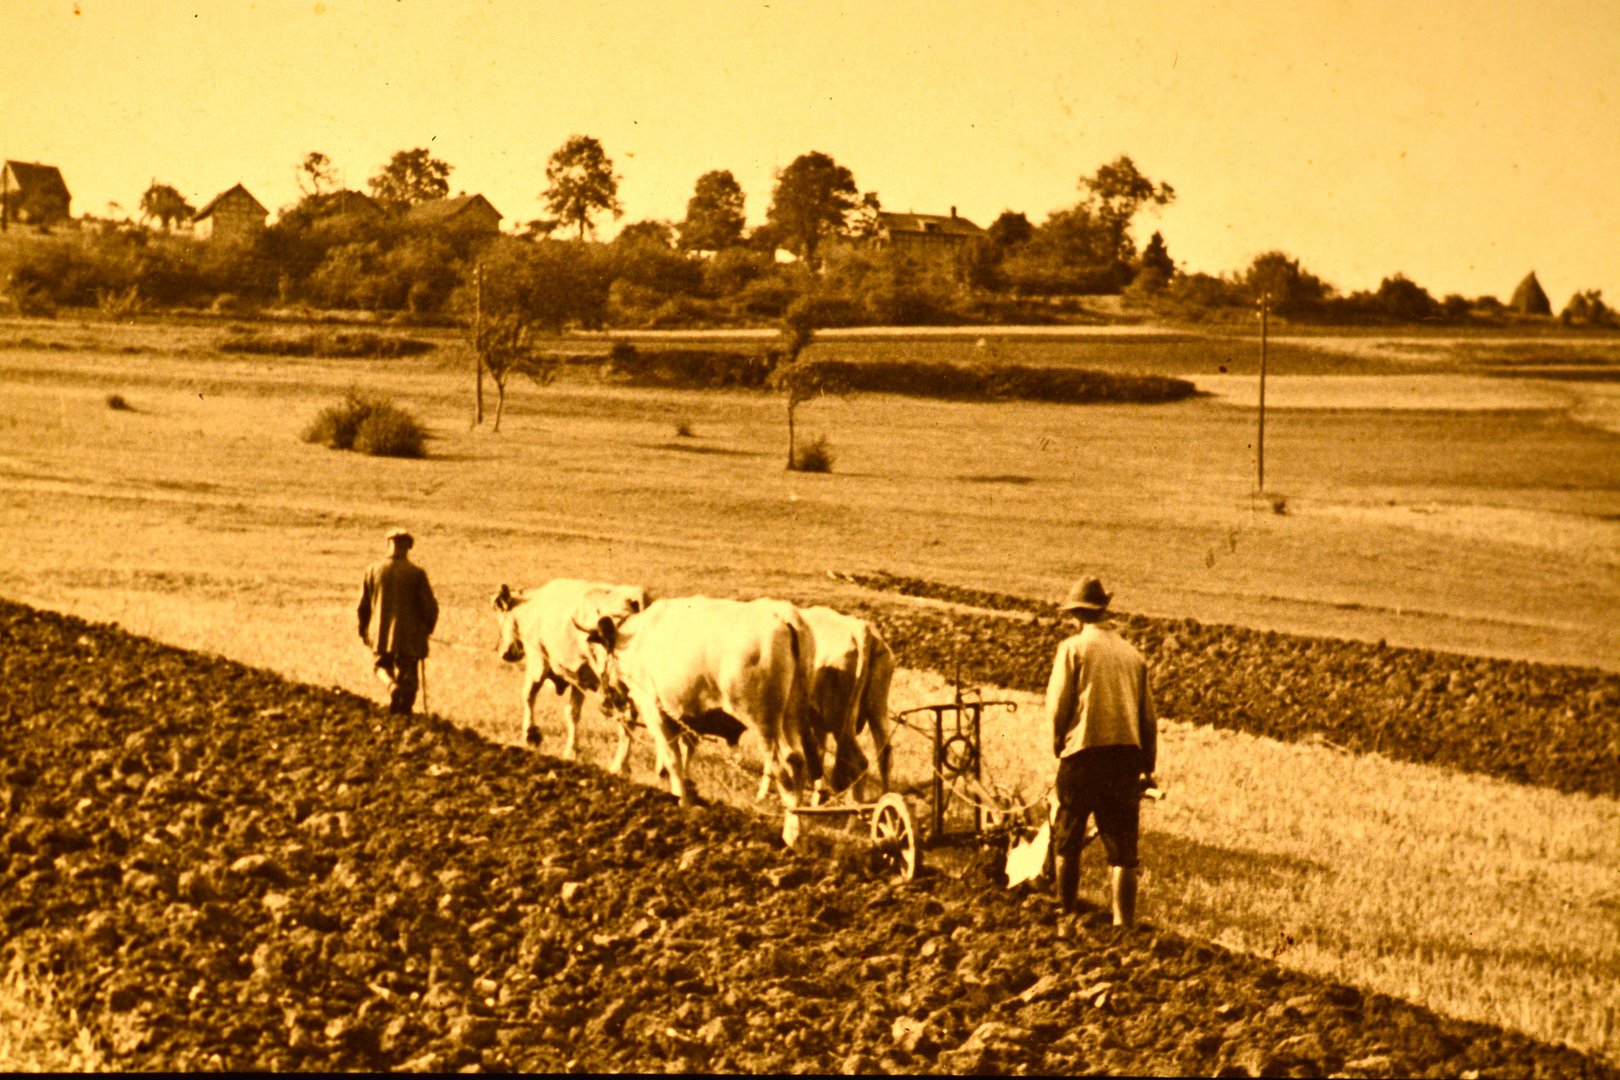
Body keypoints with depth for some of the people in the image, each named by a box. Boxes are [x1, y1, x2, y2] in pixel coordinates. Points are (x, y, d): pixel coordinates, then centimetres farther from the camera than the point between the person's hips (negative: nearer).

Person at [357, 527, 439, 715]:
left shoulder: (373, 570, -1)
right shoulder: (416, 573, -9)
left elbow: (363, 606, 5)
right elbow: (430, 607, -7)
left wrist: (363, 630, 20)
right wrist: (428, 628, 12)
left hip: (381, 634, 2)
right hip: (410, 636, -2)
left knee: (383, 665, 22)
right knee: (408, 678, 9)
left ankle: (392, 685, -9)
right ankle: (404, 712, 5)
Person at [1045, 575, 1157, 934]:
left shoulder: (1074, 647, 0)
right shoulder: (1132, 654, 13)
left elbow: (1057, 705, -5)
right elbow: (1148, 716, 14)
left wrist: (1059, 744, 11)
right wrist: (1148, 767, 20)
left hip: (1084, 755, -3)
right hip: (1127, 756, 3)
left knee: (1067, 843, 12)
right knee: (1122, 848, 4)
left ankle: (1065, 918, 17)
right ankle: (1124, 925, -1)